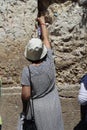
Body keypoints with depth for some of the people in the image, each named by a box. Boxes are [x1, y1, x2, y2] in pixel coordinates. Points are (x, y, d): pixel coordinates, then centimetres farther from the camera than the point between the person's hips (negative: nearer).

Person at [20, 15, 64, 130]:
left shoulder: (27, 71, -19)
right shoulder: (49, 62, -12)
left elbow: (26, 95, -17)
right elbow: (46, 39, 3)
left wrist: (24, 108, 3)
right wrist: (43, 23, 16)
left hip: (36, 109, -2)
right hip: (53, 107, 2)